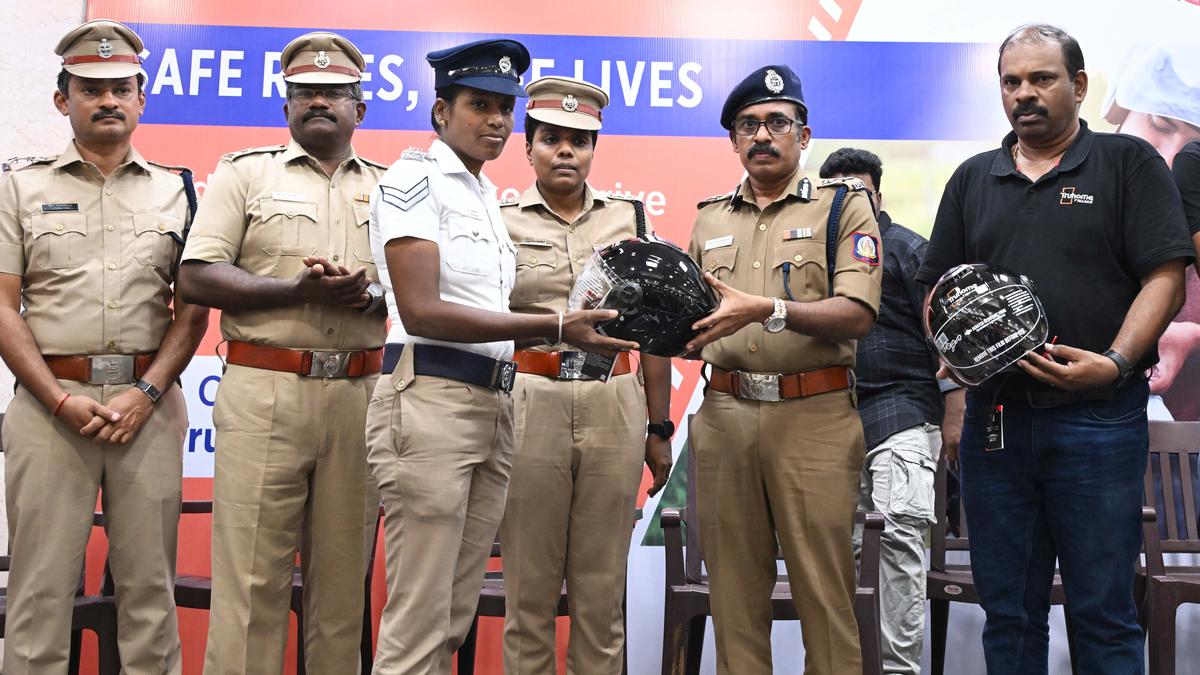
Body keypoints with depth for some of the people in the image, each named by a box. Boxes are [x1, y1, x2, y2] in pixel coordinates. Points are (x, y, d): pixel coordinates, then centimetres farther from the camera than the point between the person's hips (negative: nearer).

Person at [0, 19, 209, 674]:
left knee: (149, 582, 5)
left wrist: (148, 393, -6)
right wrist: (62, 401, -8)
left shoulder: (176, 190, 12)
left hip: (150, 402, 1)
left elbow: (193, 308, 8)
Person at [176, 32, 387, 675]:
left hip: (360, 396, 3)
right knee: (251, 576, -3)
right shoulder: (245, 173, 8)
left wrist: (370, 296, -11)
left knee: (344, 572, 7)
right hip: (264, 392, -3)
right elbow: (196, 278, -2)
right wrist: (297, 290, -13)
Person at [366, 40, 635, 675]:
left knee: (455, 620, 10)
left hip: (493, 405, 8)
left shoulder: (487, 194, 21)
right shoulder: (414, 179, -4)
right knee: (419, 622, -7)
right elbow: (422, 313, -14)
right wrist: (555, 326, -16)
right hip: (429, 402, -8)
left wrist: (570, 328, 6)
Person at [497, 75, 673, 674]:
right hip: (530, 406, -1)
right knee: (529, 584, 3)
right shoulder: (500, 222, 5)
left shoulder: (628, 216, 10)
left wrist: (659, 428, 8)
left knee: (602, 586, 6)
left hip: (614, 406, 2)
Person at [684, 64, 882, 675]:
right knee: (734, 585, 9)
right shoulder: (710, 219, 18)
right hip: (723, 415, 4)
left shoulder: (844, 205, 4)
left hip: (814, 416, -4)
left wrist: (768, 310, -22)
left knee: (823, 587, -1)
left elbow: (856, 315, -10)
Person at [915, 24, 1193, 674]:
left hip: (1098, 418, -3)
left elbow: (1165, 275, -4)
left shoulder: (1130, 163, 4)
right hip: (994, 415, 4)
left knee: (1104, 609, 2)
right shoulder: (972, 180, 16)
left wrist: (1115, 364, -18)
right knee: (1007, 608, 10)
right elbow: (937, 285, 17)